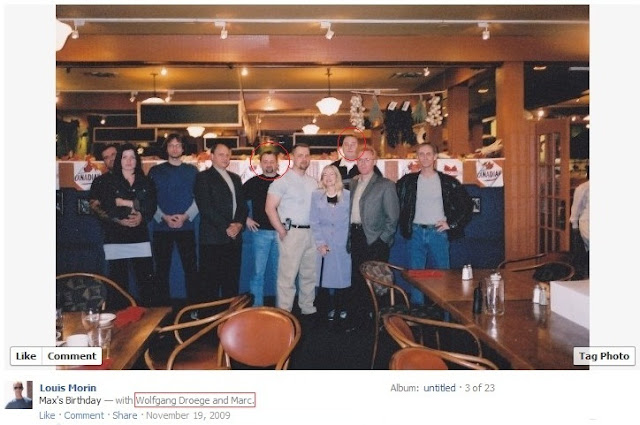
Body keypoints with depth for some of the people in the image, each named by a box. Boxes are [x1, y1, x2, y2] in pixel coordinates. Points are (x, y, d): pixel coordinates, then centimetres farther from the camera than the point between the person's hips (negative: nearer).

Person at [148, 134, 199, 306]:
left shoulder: (192, 171, 10)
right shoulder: (155, 171, 8)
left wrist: (185, 216, -9)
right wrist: (164, 217, -11)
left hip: (186, 226, 0)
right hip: (161, 227, 0)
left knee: (190, 267, 0)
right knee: (162, 269, 3)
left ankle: (193, 305, 8)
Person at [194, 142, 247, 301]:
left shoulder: (235, 178, 20)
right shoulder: (203, 177, -1)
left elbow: (242, 204, 16)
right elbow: (205, 207, -10)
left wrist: (239, 224, -3)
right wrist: (226, 227, -13)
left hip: (234, 237, 6)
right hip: (213, 238, -6)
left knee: (231, 280, 8)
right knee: (210, 282, -2)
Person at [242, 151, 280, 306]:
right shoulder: (253, 183, 5)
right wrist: (246, 219, 4)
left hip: (281, 231, 1)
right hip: (260, 231, 0)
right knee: (258, 271, 1)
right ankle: (257, 305, 12)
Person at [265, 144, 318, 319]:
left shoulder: (313, 182, 13)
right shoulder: (283, 180, -5)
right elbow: (270, 208, -9)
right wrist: (282, 232, -11)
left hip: (311, 233, 6)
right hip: (292, 232, -6)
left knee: (309, 274, 13)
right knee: (288, 275, -5)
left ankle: (308, 309, 24)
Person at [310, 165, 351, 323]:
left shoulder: (347, 195, 3)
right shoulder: (316, 196, 3)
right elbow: (314, 222, 1)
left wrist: (349, 241, -6)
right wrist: (320, 243, -7)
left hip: (343, 243, 0)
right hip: (325, 243, 0)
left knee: (342, 275, 2)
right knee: (328, 276, 1)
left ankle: (341, 307, 15)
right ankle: (331, 308, 12)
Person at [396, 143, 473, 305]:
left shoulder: (448, 182, 3)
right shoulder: (407, 181, 5)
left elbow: (467, 205, 7)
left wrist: (452, 224, 0)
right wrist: (404, 226, 3)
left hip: (438, 232, -1)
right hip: (416, 233, 1)